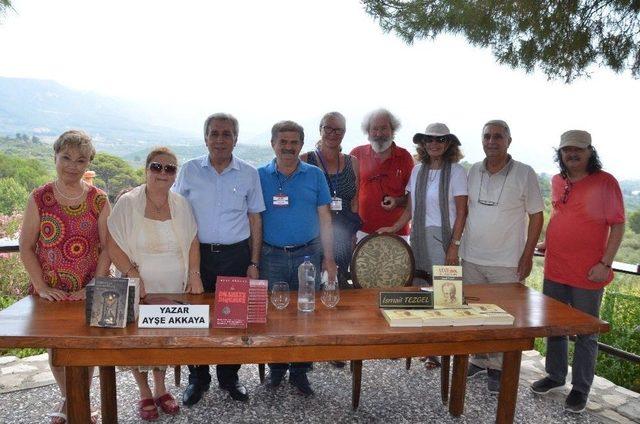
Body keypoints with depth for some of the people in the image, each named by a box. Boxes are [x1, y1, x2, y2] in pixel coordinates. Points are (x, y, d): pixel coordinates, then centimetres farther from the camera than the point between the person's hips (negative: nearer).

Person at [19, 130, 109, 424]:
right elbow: (26, 248, -2)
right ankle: (66, 400, 38)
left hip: (89, 293, -1)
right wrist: (41, 287, -9)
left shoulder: (98, 200, -4)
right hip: (51, 293, 1)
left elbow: (107, 247, -5)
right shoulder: (39, 198, -3)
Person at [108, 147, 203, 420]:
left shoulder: (181, 204, 3)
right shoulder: (127, 203, -7)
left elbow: (192, 242, 6)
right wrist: (133, 275, -17)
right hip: (140, 288, -2)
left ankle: (161, 389, 32)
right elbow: (114, 246, -9)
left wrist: (194, 274, -4)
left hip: (174, 288, 3)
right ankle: (145, 395, 27)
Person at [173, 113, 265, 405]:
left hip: (236, 255, 0)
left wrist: (254, 263, 0)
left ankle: (229, 376, 29)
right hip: (197, 253, 0)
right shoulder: (189, 170, 0)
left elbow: (255, 219, 4)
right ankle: (197, 378, 29)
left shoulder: (249, 174, 1)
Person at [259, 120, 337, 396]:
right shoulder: (260, 176, 2)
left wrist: (328, 258, 1)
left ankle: (300, 371, 24)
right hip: (271, 257, 0)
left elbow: (324, 219, 5)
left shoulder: (315, 176, 4)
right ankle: (276, 367, 28)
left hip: (308, 254, 1)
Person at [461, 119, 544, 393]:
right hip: (472, 258, 4)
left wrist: (527, 256, -8)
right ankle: (480, 360, 30)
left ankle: (497, 367, 21)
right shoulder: (473, 171, 5)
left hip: (507, 262, -4)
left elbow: (536, 216, -3)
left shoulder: (524, 174, -6)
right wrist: (457, 244, 7)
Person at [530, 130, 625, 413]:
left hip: (588, 274, -5)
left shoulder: (605, 182, -8)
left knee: (585, 334, 8)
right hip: (554, 269, 6)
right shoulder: (557, 182, 8)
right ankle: (555, 375, 34)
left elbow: (618, 225, -9)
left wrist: (605, 263, -15)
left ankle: (580, 388, 23)